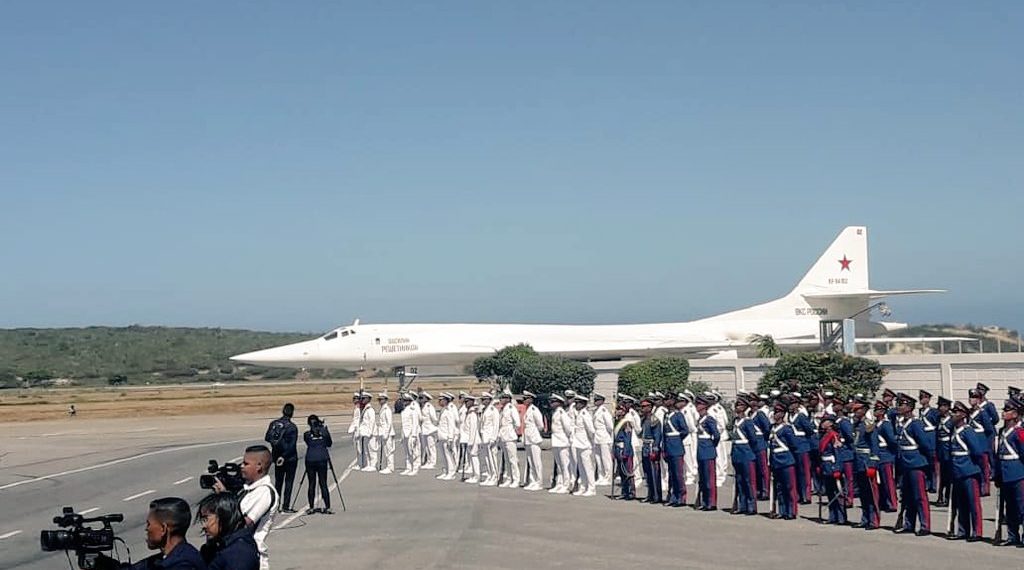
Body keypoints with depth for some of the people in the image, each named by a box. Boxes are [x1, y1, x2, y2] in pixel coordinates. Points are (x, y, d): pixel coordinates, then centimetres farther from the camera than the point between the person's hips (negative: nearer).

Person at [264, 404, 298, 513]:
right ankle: (286, 506, 0)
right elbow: (292, 445, -19)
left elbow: (266, 438, 7)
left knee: (278, 481, 15)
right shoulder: (292, 427, -15)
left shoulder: (273, 424, -1)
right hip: (290, 459, -5)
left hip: (277, 457, 5)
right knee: (289, 481, 2)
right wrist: (284, 456, -15)